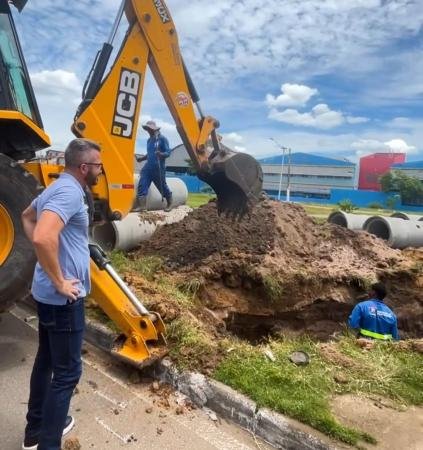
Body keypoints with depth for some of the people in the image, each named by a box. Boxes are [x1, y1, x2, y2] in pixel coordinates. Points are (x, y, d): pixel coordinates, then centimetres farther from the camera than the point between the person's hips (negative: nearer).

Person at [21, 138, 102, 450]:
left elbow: (28, 217, 27)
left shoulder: (58, 187, 11)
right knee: (67, 371, 2)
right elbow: (44, 237, -37)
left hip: (47, 293, 10)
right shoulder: (70, 191, -21)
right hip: (63, 297, -10)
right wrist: (60, 282, -23)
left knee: (46, 360, 22)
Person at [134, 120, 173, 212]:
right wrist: (142, 158, 14)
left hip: (158, 168, -7)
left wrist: (161, 154, -30)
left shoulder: (162, 139, -7)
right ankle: (141, 205, -9)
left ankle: (169, 203, 27)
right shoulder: (149, 140, 16)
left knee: (162, 185, 5)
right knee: (142, 184, -8)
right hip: (148, 166, 7)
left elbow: (168, 152, -12)